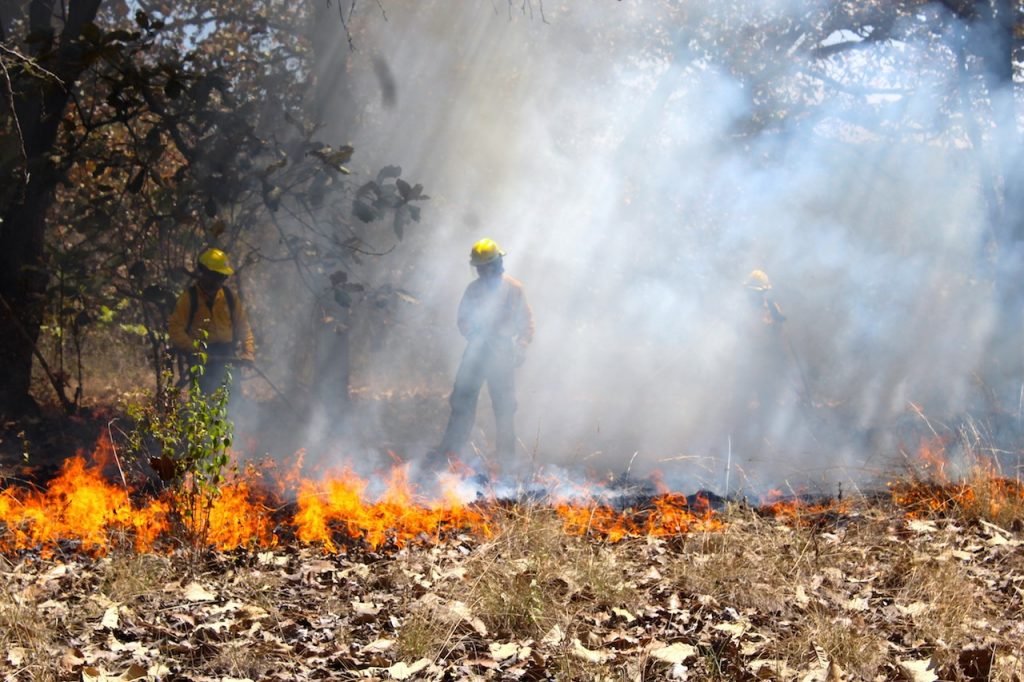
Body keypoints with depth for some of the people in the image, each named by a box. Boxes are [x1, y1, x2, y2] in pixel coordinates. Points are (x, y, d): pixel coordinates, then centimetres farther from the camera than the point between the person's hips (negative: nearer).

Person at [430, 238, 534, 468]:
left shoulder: (513, 289, -1)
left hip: (502, 354, -3)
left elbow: (526, 322, 1)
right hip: (476, 352, 3)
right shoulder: (474, 289, 7)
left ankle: (506, 456, 12)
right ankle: (449, 450, 1)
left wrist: (521, 346, -13)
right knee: (462, 400, -2)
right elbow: (463, 320, 13)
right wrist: (473, 331, -7)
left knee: (504, 406, 3)